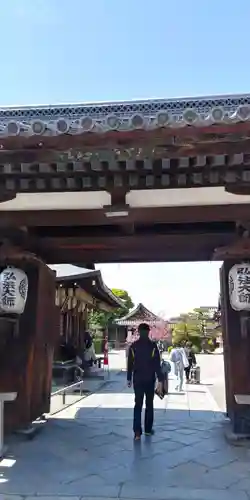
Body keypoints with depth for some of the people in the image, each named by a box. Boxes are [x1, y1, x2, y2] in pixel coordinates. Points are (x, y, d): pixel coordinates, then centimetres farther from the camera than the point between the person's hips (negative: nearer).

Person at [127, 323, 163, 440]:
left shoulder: (133, 346, -1)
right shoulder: (153, 346, -8)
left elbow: (130, 364, 3)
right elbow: (157, 365, -10)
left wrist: (129, 379, 12)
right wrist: (160, 380, -7)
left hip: (137, 379, 1)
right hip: (150, 380, -1)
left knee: (138, 405, 3)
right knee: (149, 405, 13)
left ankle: (137, 432, -4)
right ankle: (148, 429, 20)